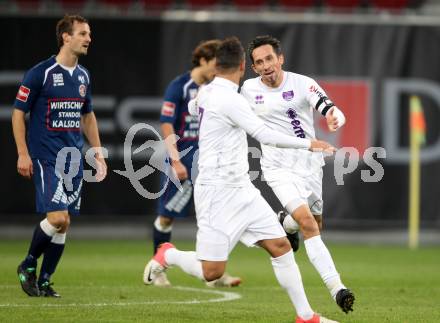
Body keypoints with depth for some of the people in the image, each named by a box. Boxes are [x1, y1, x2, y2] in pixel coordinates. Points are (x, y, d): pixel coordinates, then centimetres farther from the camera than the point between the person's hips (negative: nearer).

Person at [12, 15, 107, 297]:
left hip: (73, 158, 7)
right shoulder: (40, 73, -8)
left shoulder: (83, 76, 12)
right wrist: (23, 154, -10)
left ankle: (44, 281, 14)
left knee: (64, 224, 5)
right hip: (46, 157, -7)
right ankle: (28, 266, 5)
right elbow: (18, 112, -5)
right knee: (58, 217, -17)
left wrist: (98, 152, 18)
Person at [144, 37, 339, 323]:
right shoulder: (229, 99, -19)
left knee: (281, 246, 1)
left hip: (241, 189, 10)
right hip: (218, 192, -10)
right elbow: (265, 135, -23)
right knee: (212, 271, -8)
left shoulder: (206, 93, 8)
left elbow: (193, 107, 33)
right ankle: (168, 255, 19)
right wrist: (308, 144, -15)